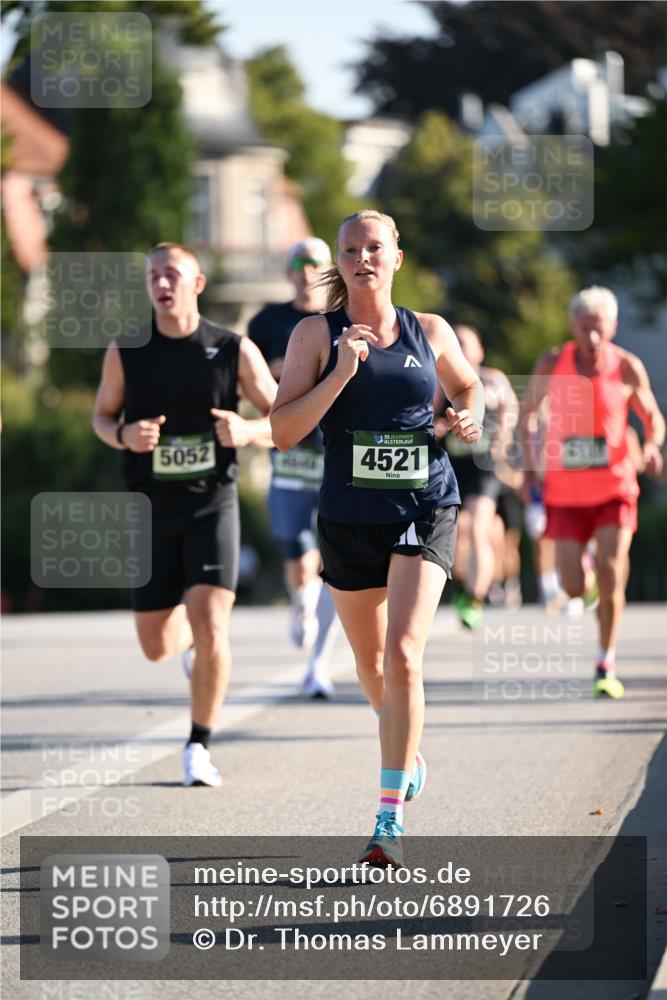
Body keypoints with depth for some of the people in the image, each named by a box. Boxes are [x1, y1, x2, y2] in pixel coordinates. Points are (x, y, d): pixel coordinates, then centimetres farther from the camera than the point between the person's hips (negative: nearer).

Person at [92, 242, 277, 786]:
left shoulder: (234, 350, -4)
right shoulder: (125, 352, -1)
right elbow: (102, 416, 12)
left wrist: (249, 431, -20)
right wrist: (125, 435, -11)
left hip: (212, 503, -2)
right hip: (152, 510, 2)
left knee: (210, 626, -18)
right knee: (157, 646, 6)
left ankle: (200, 745, -2)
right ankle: (191, 631, 43)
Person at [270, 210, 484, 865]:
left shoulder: (430, 333, 5)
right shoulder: (317, 336, 0)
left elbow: (467, 386, 25)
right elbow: (283, 431, -9)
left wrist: (468, 416, 2)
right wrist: (341, 374, -19)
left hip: (424, 510, -1)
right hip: (349, 516, 1)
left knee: (403, 656, -17)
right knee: (371, 663, 16)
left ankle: (391, 818, -16)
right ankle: (409, 748, 48)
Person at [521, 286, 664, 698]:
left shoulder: (628, 368, -6)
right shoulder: (552, 365, -6)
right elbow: (528, 413, 9)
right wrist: (530, 461, -4)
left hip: (614, 486, -1)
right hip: (566, 491, 1)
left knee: (611, 572, -17)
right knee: (575, 588, -2)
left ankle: (606, 666, -2)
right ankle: (586, 573, 39)